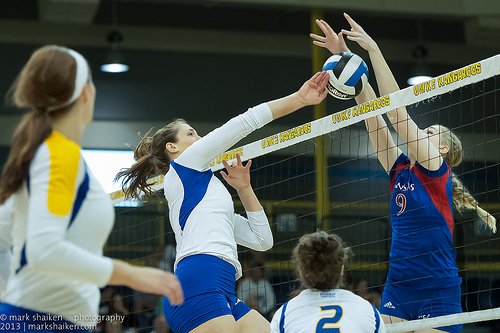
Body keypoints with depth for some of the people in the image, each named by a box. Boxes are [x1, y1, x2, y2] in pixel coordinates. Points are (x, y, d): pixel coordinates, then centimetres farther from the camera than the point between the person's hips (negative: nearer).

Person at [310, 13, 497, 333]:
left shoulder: (436, 170, -3)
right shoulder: (400, 171, 13)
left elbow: (397, 111, -10)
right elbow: (372, 111, 8)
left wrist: (373, 49, -12)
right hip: (397, 289, 6)